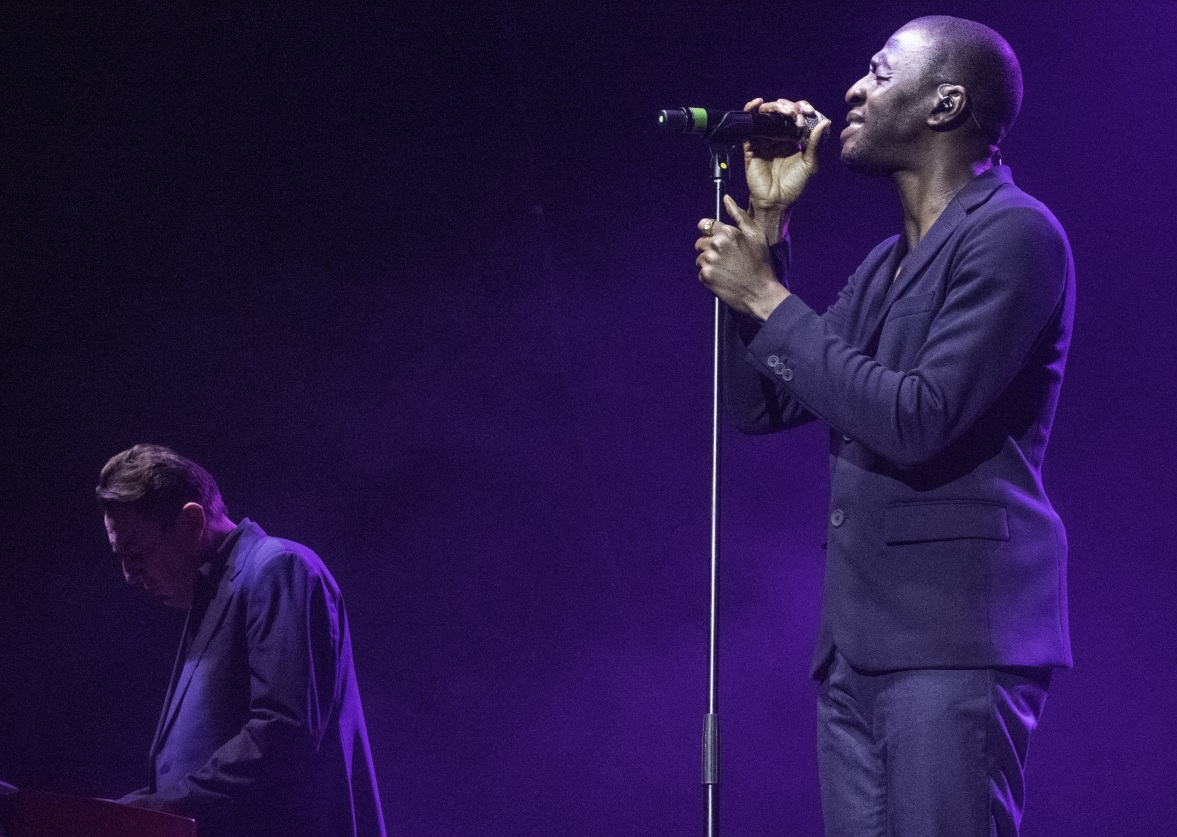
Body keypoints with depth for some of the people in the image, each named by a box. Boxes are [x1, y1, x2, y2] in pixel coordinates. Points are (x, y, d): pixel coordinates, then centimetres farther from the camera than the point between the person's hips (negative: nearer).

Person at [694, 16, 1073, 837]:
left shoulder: (1012, 235, -8)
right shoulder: (885, 265, 20)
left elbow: (917, 421, -17)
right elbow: (762, 405, 19)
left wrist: (769, 299, -9)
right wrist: (765, 227, 13)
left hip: (956, 637, -9)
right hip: (861, 642, 9)